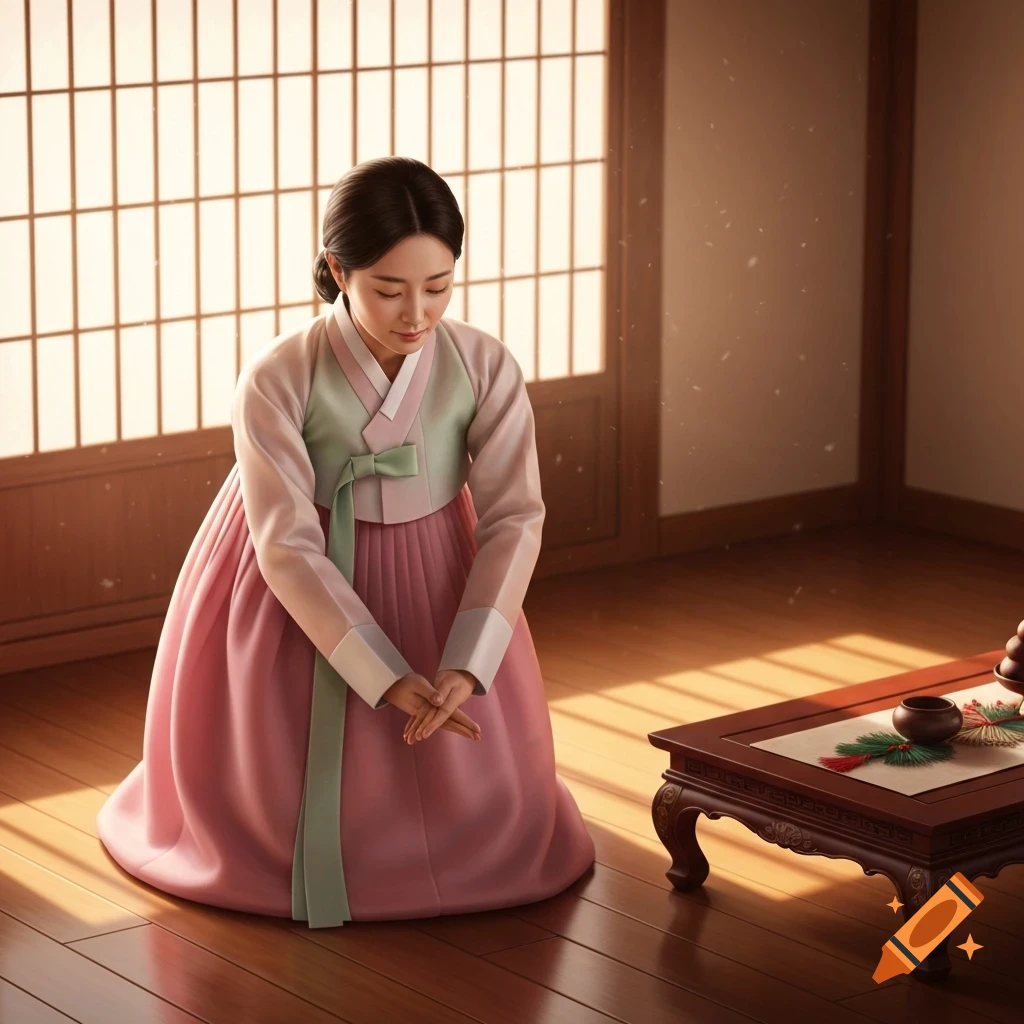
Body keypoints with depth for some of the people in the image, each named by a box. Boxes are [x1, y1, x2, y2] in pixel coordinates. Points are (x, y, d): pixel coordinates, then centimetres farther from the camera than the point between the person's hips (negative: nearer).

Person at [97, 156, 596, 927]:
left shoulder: (487, 368, -19)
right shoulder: (277, 381, -26)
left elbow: (514, 517, -17)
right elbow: (289, 546, -24)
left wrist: (463, 668, -29)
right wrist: (392, 680, -30)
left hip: (432, 586, 2)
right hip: (296, 602, -2)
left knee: (477, 824, 8)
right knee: (288, 829, 4)